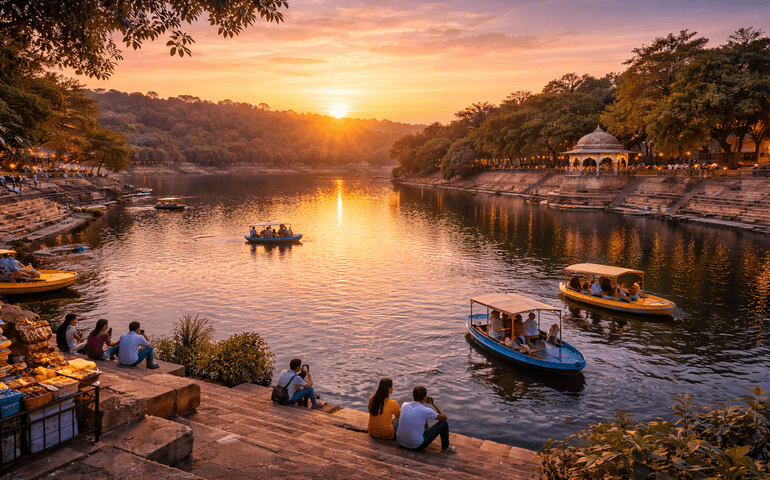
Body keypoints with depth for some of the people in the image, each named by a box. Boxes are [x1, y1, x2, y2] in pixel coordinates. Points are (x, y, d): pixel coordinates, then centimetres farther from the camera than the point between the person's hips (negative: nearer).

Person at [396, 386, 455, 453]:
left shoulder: (404, 405, -7)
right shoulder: (426, 411, -20)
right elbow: (444, 417, -2)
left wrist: (425, 403, 18)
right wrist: (434, 404, 9)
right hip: (416, 446, -5)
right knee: (444, 423, 5)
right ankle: (445, 447, 27)